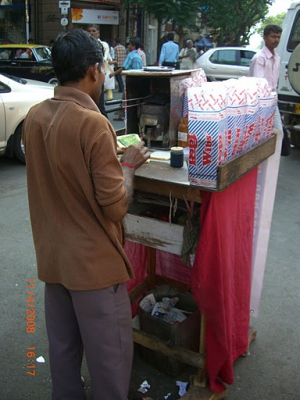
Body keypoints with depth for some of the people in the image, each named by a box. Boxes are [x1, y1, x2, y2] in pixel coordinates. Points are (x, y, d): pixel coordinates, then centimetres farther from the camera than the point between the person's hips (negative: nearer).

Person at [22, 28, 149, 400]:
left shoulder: (34, 116, 0)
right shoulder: (93, 123, -22)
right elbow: (116, 206, -19)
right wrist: (128, 164, -4)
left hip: (52, 256, 7)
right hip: (94, 261, -7)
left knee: (62, 346, 22)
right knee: (109, 354, 12)